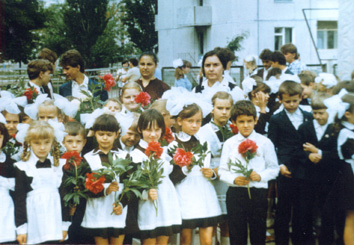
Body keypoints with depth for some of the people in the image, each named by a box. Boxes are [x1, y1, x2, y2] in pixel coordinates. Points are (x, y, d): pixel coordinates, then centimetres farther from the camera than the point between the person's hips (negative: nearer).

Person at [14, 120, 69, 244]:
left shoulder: (60, 165, 9)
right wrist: (21, 228, -2)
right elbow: (19, 199, 2)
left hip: (55, 226, 2)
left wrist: (65, 224, 6)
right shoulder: (22, 168, 2)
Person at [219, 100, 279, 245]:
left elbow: (274, 168, 2)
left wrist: (260, 176, -16)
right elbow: (222, 170, 4)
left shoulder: (264, 143, 1)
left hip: (258, 193, -1)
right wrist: (234, 179, -15)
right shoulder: (229, 143, 4)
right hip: (235, 193, 1)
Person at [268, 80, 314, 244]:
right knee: (283, 210, 4)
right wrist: (279, 165, -10)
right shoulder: (276, 120, 3)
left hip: (305, 171, 2)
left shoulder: (308, 118, 11)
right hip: (286, 171, -2)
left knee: (303, 210, 5)